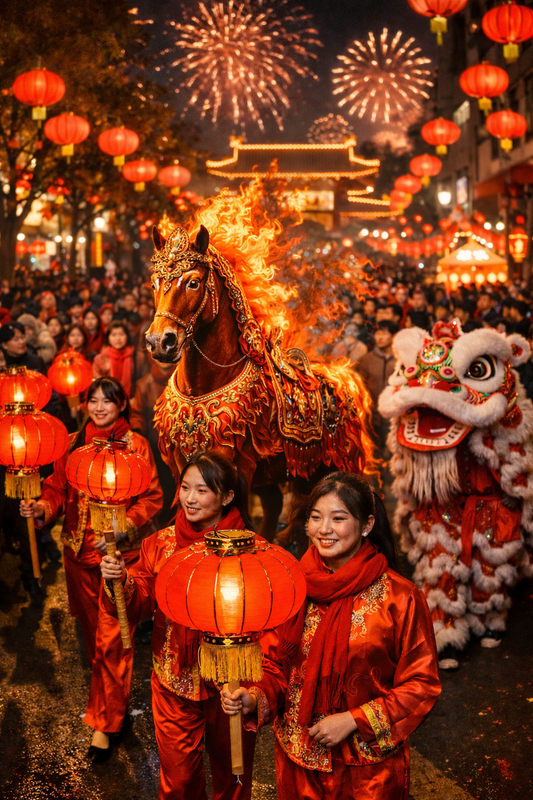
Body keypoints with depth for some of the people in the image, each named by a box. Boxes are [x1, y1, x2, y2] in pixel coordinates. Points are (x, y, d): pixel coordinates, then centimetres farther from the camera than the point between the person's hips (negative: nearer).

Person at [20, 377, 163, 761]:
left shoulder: (136, 445, -5)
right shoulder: (74, 443, 7)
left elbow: (152, 497, -6)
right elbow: (58, 487, 8)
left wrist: (122, 527, -20)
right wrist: (42, 507, -13)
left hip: (120, 553, -5)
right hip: (79, 551, 5)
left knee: (111, 639, -4)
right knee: (92, 629, 17)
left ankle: (105, 722, 8)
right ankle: (112, 697, 38)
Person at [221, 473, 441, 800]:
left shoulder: (399, 598, -14)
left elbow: (421, 684, -10)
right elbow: (279, 667, 6)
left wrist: (353, 720, -17)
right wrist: (253, 698, -14)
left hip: (368, 764, -3)